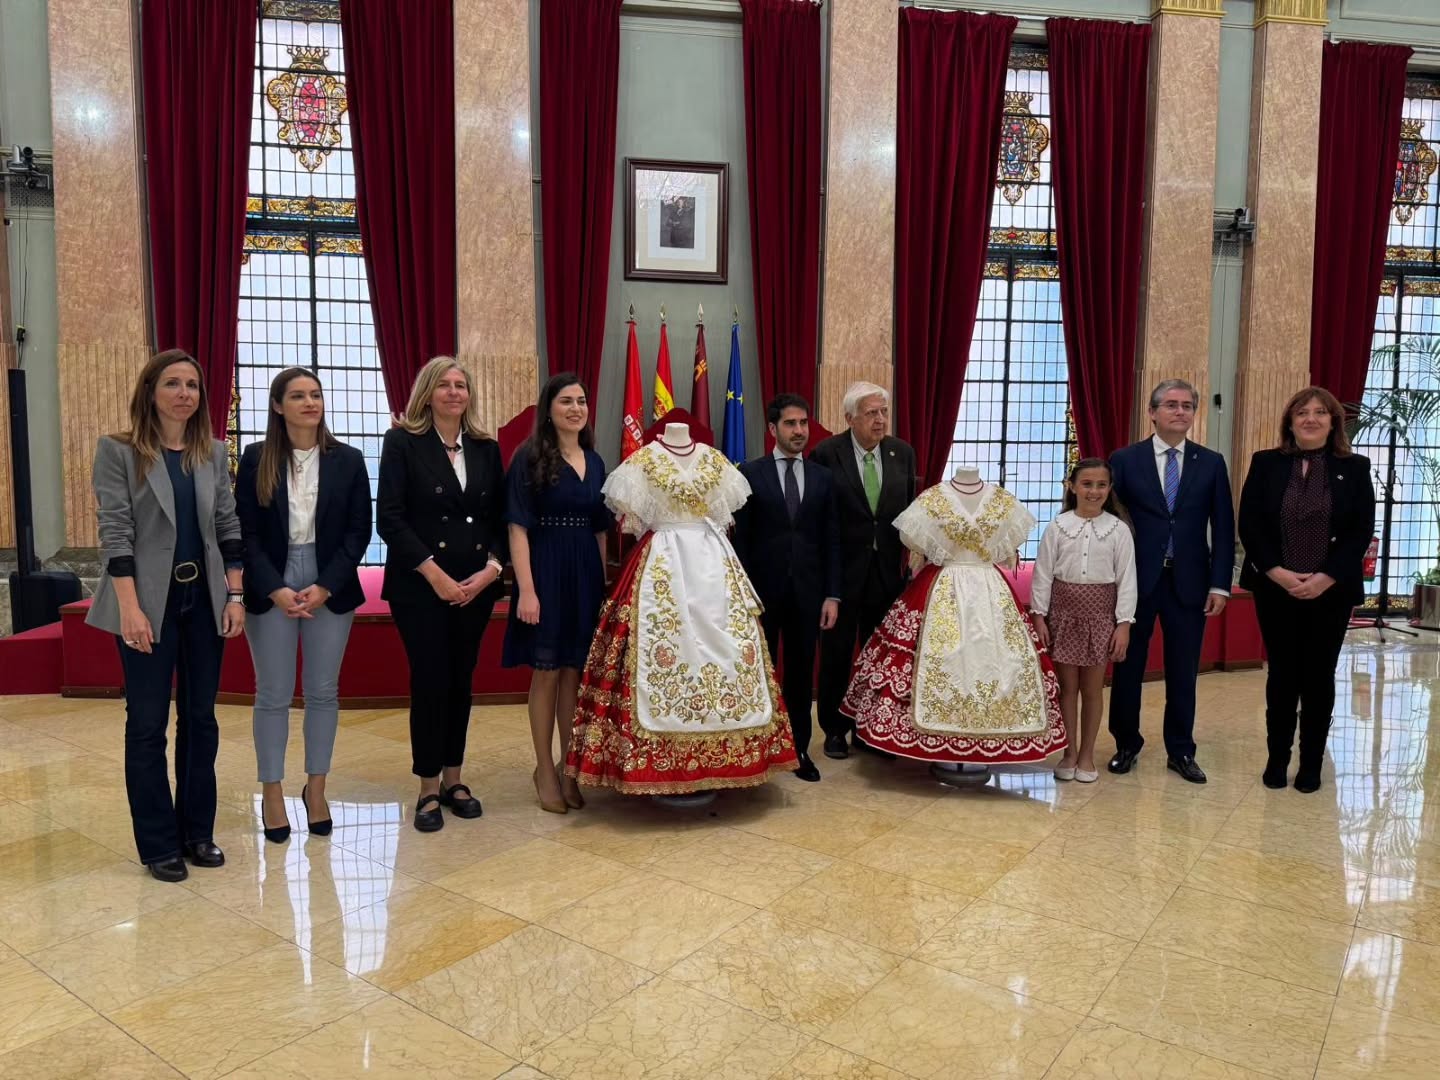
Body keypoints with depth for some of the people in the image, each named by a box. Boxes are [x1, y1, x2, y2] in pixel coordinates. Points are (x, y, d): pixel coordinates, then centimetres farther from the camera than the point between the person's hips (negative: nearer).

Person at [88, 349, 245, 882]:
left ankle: (197, 831, 22)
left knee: (200, 718, 10)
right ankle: (159, 844, 14)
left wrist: (235, 595, 1)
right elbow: (115, 532, -10)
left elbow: (229, 528, 8)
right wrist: (130, 608, -18)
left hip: (204, 600, 4)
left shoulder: (214, 454, 8)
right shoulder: (118, 451, -4)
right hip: (150, 602, -4)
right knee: (147, 723, 3)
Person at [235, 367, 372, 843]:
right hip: (270, 590, -1)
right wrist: (275, 590, -12)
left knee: (323, 692, 8)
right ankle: (272, 792, 19)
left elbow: (359, 531, 0)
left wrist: (325, 587, -10)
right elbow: (245, 532, -2)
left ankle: (315, 788, 23)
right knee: (273, 695, 5)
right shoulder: (256, 459, 0)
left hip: (331, 589, 1)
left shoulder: (348, 460, 2)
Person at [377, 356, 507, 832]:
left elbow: (499, 518, 9)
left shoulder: (486, 448, 9)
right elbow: (390, 518, -9)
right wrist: (436, 575, -14)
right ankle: (429, 789, 12)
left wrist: (491, 569, -6)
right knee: (430, 682, -1)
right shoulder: (402, 443, -3)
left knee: (461, 681, 10)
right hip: (421, 585, -4)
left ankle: (453, 779, 23)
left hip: (475, 585, 4)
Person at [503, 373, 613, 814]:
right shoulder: (530, 458, -7)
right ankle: (545, 769, 20)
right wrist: (526, 590, -18)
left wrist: (603, 583, 9)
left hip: (586, 574, 5)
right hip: (545, 571, -5)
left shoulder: (594, 462, 10)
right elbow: (518, 528, -12)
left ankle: (569, 766, 24)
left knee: (575, 672, 11)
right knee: (547, 674, 5)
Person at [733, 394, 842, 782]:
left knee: (801, 674, 9)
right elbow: (740, 538, -3)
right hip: (763, 588, -2)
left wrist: (832, 594, 0)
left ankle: (799, 749, 20)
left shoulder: (823, 477, 7)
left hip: (807, 590, 2)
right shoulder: (750, 472, -1)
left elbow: (832, 540, 6)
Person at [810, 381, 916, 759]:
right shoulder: (826, 453, -10)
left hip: (888, 571, 4)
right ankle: (835, 730, 23)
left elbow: (910, 510, 10)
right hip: (842, 568, -3)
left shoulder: (902, 453, 3)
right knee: (837, 653, 8)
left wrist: (907, 556, 4)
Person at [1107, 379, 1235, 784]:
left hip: (1189, 582, 1)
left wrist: (1220, 584, -3)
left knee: (1183, 671, 8)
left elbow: (1223, 527, 4)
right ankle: (1126, 745, 24)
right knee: (1128, 666, 8)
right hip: (1136, 579, -1)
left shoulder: (1211, 463, 5)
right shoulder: (1125, 460, 0)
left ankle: (1180, 751, 22)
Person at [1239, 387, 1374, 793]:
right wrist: (1277, 572, -13)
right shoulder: (1265, 464, 2)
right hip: (1275, 589, 0)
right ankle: (1277, 759, 18)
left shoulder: (1355, 468, 3)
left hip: (1332, 592, 0)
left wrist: (1325, 578, -14)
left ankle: (1312, 764, 18)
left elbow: (1362, 531, -2)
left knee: (1319, 676, 7)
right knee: (1282, 674, 7)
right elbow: (1248, 524, -2)